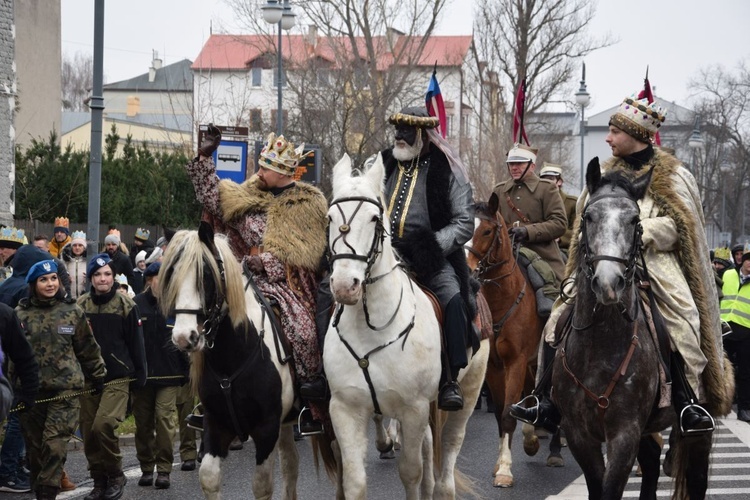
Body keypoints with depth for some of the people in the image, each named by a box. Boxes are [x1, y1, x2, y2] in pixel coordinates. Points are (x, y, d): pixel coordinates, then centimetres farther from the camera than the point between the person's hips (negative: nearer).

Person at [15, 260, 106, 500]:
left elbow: (87, 348, 12)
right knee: (34, 447, 7)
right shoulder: (21, 314, 3)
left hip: (65, 389, -1)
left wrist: (97, 376, 16)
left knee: (55, 445, -12)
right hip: (31, 390, 2)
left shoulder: (72, 311, 4)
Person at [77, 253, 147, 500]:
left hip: (117, 378, -4)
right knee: (88, 433, 5)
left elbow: (135, 342, 1)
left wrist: (140, 374, 0)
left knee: (103, 424, -20)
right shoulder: (81, 305, 4)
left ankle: (115, 475, -1)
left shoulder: (125, 305, -3)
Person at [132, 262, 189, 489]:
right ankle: (146, 468, 19)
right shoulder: (136, 305, 0)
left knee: (165, 419, -6)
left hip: (168, 375, -1)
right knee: (143, 422, 8)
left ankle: (164, 469, 0)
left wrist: (186, 369, 0)